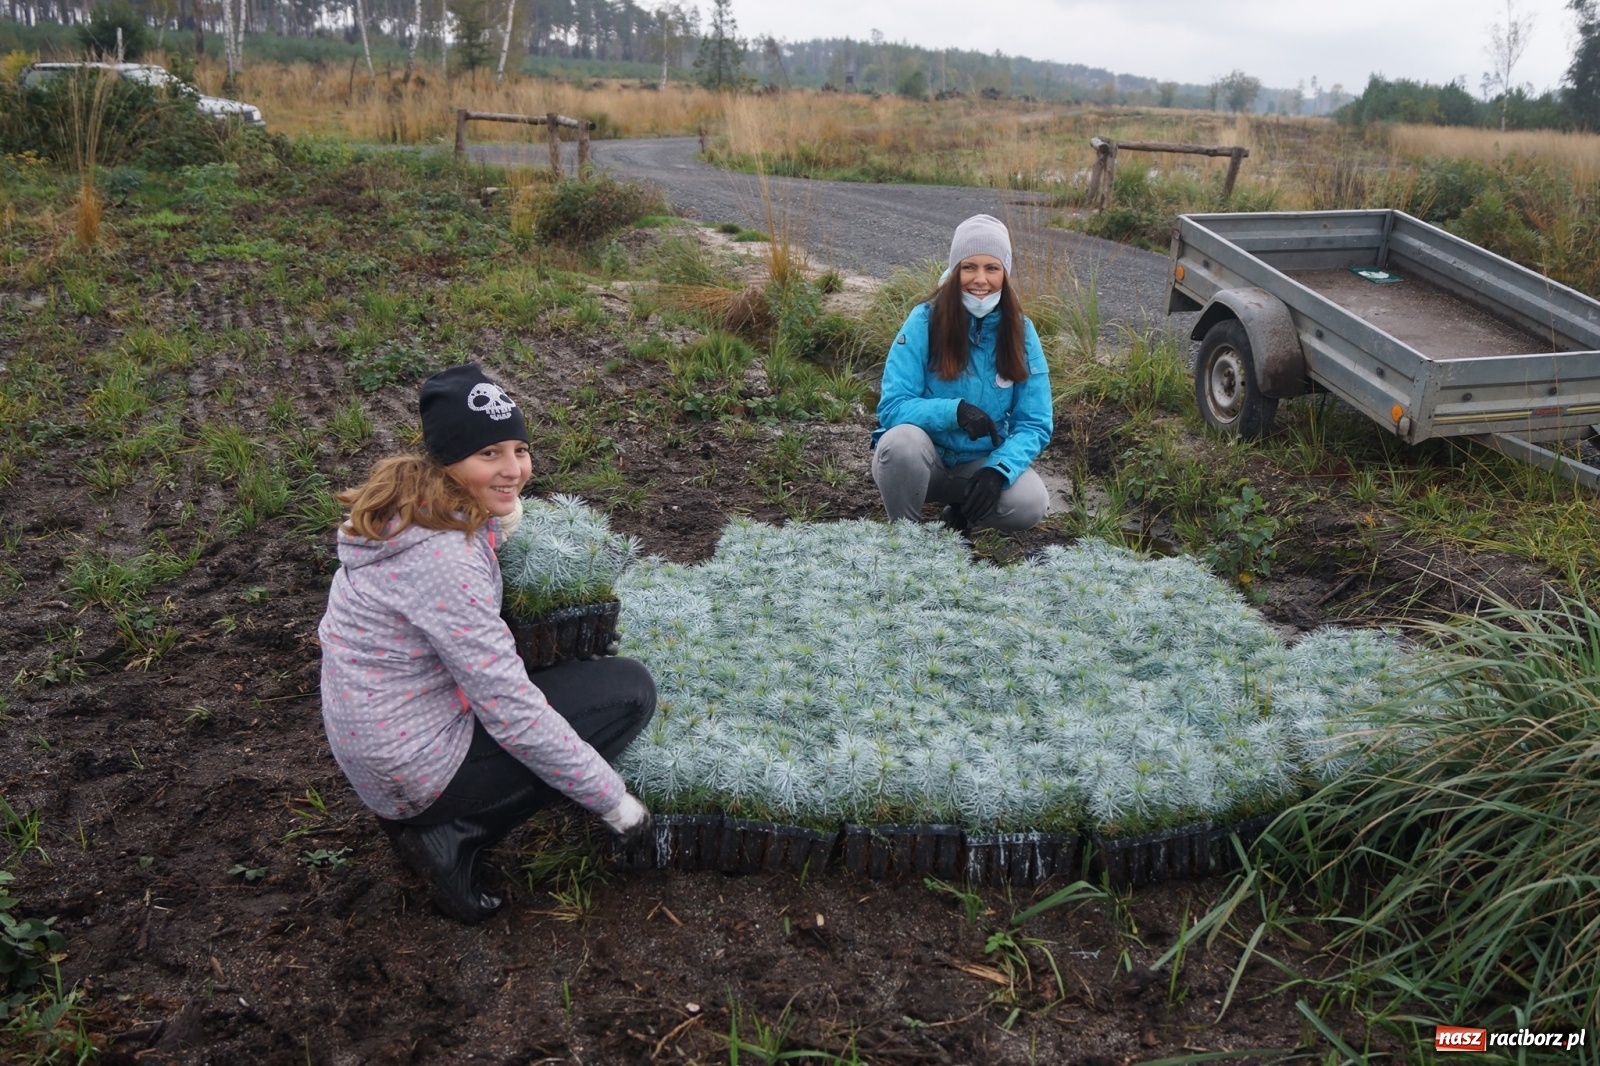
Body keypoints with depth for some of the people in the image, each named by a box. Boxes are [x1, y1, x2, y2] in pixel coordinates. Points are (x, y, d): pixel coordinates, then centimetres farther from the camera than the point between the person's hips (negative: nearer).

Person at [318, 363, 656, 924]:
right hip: (418, 767, -9)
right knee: (631, 689, -7)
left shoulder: (413, 509, 0)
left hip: (374, 744, 9)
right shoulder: (442, 558, -29)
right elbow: (511, 711, -26)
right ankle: (455, 833, -4)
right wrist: (613, 800, -16)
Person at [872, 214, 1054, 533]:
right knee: (903, 439, -35)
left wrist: (997, 470, -26)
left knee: (1030, 503, -27)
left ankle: (962, 512, 8)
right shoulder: (925, 321, -14)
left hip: (983, 461, 2)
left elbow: (1035, 424, -8)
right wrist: (954, 411, -34)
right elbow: (892, 407, -18)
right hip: (923, 459, -2)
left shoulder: (1020, 330, -7)